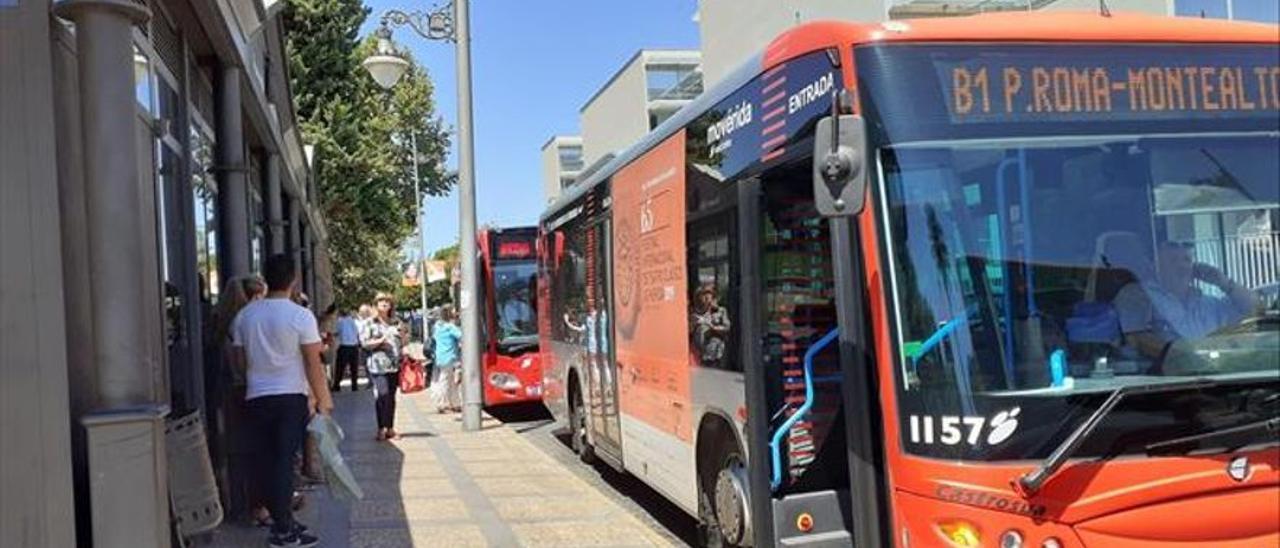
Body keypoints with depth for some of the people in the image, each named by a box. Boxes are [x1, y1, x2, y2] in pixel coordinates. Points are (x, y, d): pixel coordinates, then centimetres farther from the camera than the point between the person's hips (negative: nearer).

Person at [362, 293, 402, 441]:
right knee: (382, 395, -15)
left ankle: (390, 428, 13)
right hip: (378, 365, -4)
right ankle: (381, 429, -8)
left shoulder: (395, 323, 19)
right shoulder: (370, 323, 5)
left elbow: (402, 342, 26)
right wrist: (380, 341, -14)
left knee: (391, 397, 6)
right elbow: (364, 342, -3)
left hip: (394, 364, 4)